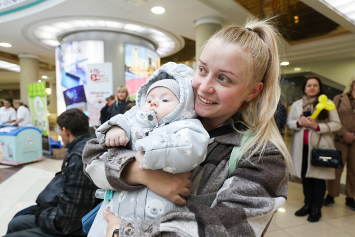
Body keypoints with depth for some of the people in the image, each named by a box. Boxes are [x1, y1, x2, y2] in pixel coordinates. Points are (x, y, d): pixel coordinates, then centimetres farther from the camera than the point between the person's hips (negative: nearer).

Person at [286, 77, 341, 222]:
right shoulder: (296, 104, 12)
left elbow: (337, 124, -2)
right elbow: (288, 123, 11)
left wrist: (317, 126, -16)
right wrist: (299, 123, -10)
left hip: (320, 145, -3)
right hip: (302, 146, 3)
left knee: (318, 176, 2)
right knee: (305, 175, 10)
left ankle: (317, 209, 16)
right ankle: (308, 205, 25)